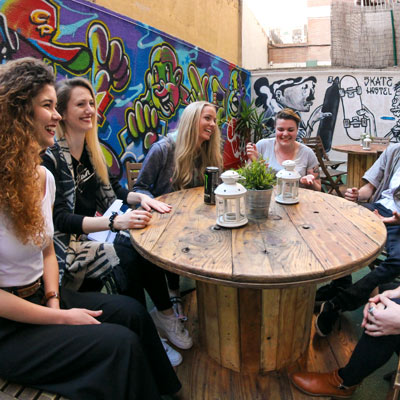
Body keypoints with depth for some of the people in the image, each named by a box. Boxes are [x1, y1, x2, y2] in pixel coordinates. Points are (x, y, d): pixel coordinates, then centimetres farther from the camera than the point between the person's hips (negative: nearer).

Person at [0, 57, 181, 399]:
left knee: (131, 311, -5)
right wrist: (60, 318, -16)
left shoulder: (43, 177, 3)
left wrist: (54, 300, -4)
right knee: (120, 342, -16)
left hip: (42, 296, 7)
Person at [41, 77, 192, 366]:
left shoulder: (92, 149, 8)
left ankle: (164, 314, -3)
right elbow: (61, 219, -22)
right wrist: (115, 222, -34)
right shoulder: (50, 158, -16)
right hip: (66, 245, -6)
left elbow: (114, 190, 14)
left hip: (95, 232, 6)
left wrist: (141, 198, -8)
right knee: (125, 262, -26)